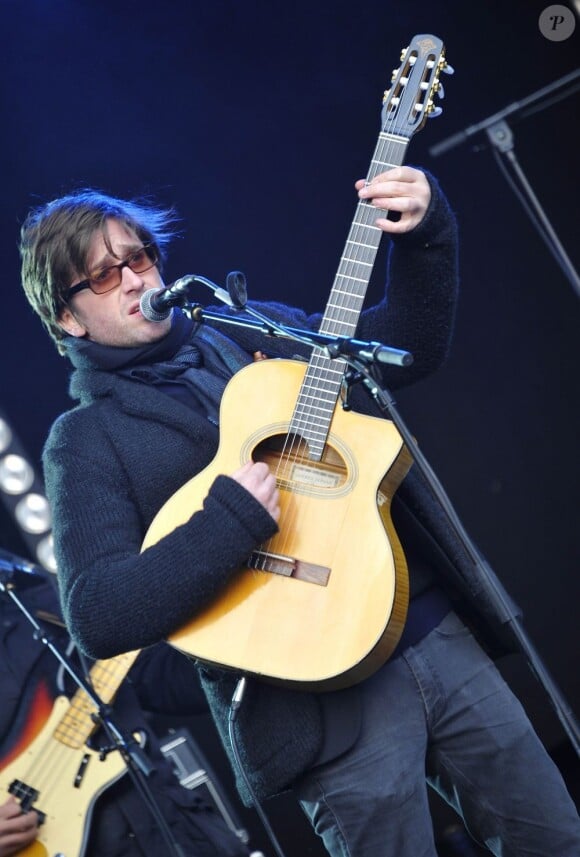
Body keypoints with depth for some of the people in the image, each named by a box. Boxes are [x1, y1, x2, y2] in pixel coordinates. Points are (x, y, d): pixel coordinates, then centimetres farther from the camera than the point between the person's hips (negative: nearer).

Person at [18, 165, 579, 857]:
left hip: (438, 629, 5)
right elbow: (96, 617, -15)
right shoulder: (84, 441, -2)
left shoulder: (250, 327, 13)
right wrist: (231, 520, -24)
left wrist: (424, 231, 0)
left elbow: (409, 348, 15)